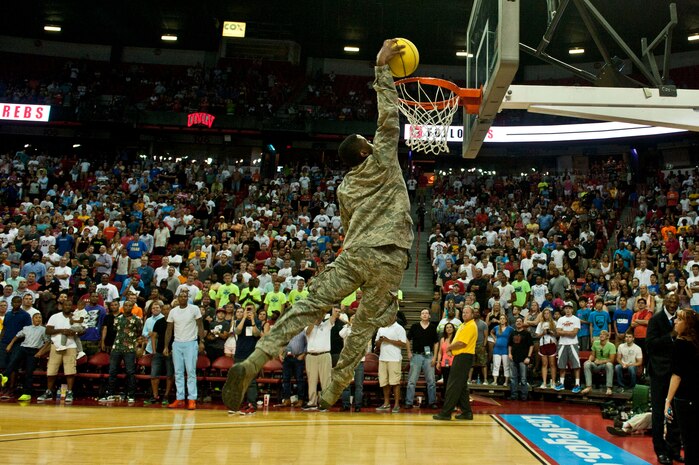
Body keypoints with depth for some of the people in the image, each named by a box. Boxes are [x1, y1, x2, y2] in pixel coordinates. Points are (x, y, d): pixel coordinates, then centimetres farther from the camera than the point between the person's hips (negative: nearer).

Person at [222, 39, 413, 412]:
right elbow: (389, 114, 7)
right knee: (364, 327, 7)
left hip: (355, 253, 3)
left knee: (308, 306, -1)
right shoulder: (383, 161, 8)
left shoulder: (345, 187, 21)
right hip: (389, 258, -3)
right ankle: (329, 395, 9)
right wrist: (382, 68, 13)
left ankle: (252, 363, -15)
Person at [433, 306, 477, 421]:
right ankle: (466, 412, 17)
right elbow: (458, 341, 22)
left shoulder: (471, 326, -13)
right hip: (461, 357, 10)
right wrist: (451, 348, 2)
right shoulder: (464, 325, 18)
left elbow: (461, 343, -20)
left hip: (463, 357, -10)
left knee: (453, 386, -9)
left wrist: (450, 347, -5)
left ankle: (446, 413, -8)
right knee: (462, 386, 13)